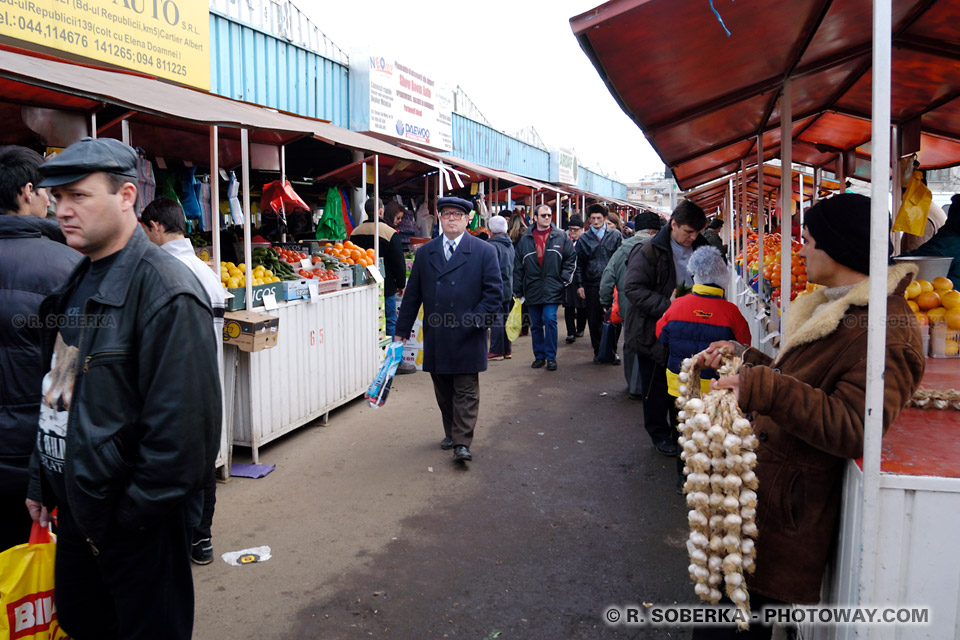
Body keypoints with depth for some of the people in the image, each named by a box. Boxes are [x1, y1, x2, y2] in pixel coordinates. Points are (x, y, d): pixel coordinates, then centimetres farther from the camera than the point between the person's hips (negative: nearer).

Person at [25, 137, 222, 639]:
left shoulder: (166, 291, -21)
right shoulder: (77, 283, 8)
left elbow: (181, 423, -24)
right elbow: (58, 388, 16)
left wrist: (133, 514, -18)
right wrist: (42, 480, 13)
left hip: (138, 523, -8)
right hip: (74, 505, 8)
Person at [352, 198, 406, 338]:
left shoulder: (355, 232, 3)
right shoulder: (390, 233, -13)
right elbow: (399, 262, -10)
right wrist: (401, 285, 3)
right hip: (385, 287, -5)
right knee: (389, 322, 3)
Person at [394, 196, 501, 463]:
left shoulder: (484, 252, -1)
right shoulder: (425, 252, 10)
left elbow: (494, 292, -3)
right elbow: (412, 294, 11)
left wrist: (476, 320, -14)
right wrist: (402, 330, 9)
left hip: (467, 338, -3)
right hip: (435, 338, 4)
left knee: (466, 391, -1)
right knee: (443, 391, 13)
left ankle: (462, 443, 2)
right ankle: (451, 433, 28)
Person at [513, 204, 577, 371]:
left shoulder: (560, 237, 2)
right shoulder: (525, 240, 6)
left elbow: (571, 258, 7)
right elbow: (518, 267, 8)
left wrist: (564, 279, -2)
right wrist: (518, 291, 5)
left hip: (552, 289, -2)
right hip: (532, 289, 2)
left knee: (550, 320, -11)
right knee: (536, 324, 9)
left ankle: (551, 357, 1)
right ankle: (539, 356, 21)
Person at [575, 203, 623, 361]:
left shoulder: (615, 235, 5)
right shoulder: (584, 238, 8)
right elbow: (579, 263, 9)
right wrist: (579, 284, 3)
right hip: (592, 285, 1)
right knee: (594, 320, 6)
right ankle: (598, 351, 18)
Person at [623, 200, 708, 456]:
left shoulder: (701, 249, 4)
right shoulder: (649, 251, -14)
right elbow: (633, 288, -19)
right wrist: (666, 305, -27)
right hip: (654, 331, -5)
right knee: (656, 385, 8)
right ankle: (659, 433, 23)